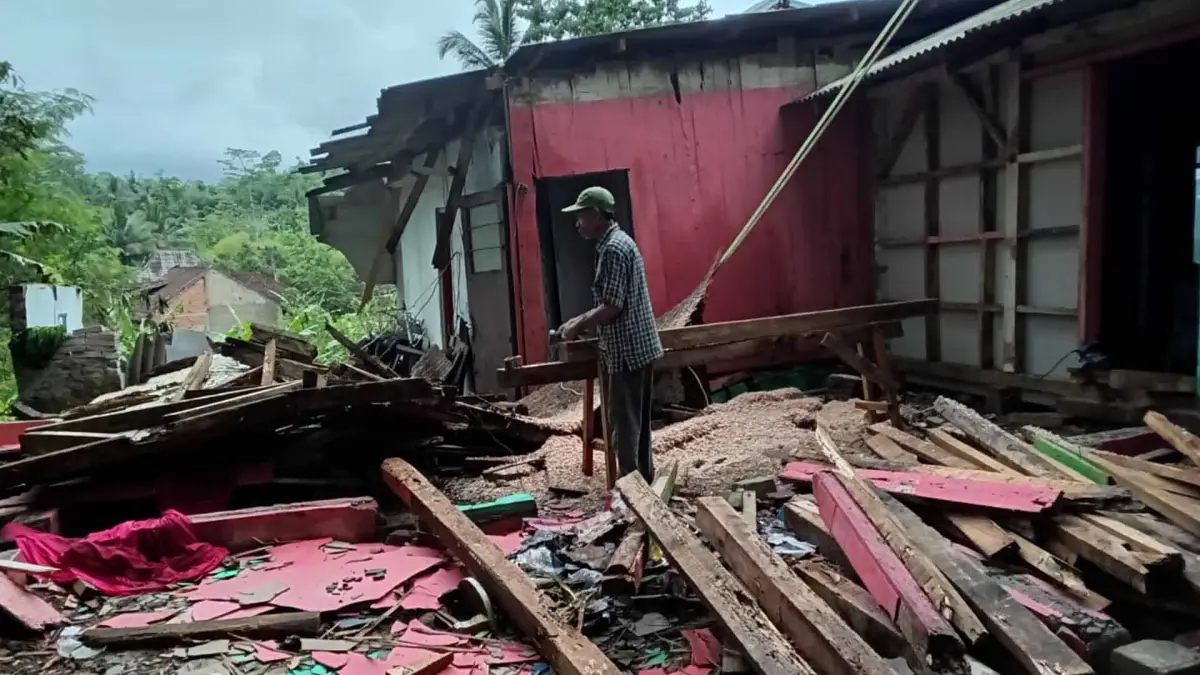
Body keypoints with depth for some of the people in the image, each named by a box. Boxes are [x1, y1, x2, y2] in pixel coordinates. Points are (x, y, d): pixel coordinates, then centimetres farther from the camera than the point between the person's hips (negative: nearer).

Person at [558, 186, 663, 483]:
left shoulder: (613, 249, -17)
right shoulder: (618, 242, 15)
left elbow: (611, 308, -21)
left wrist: (578, 328, -9)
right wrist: (581, 319, 16)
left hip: (627, 351, -10)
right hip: (637, 347, 10)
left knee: (625, 425, -3)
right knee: (637, 422, 16)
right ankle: (644, 479, 24)